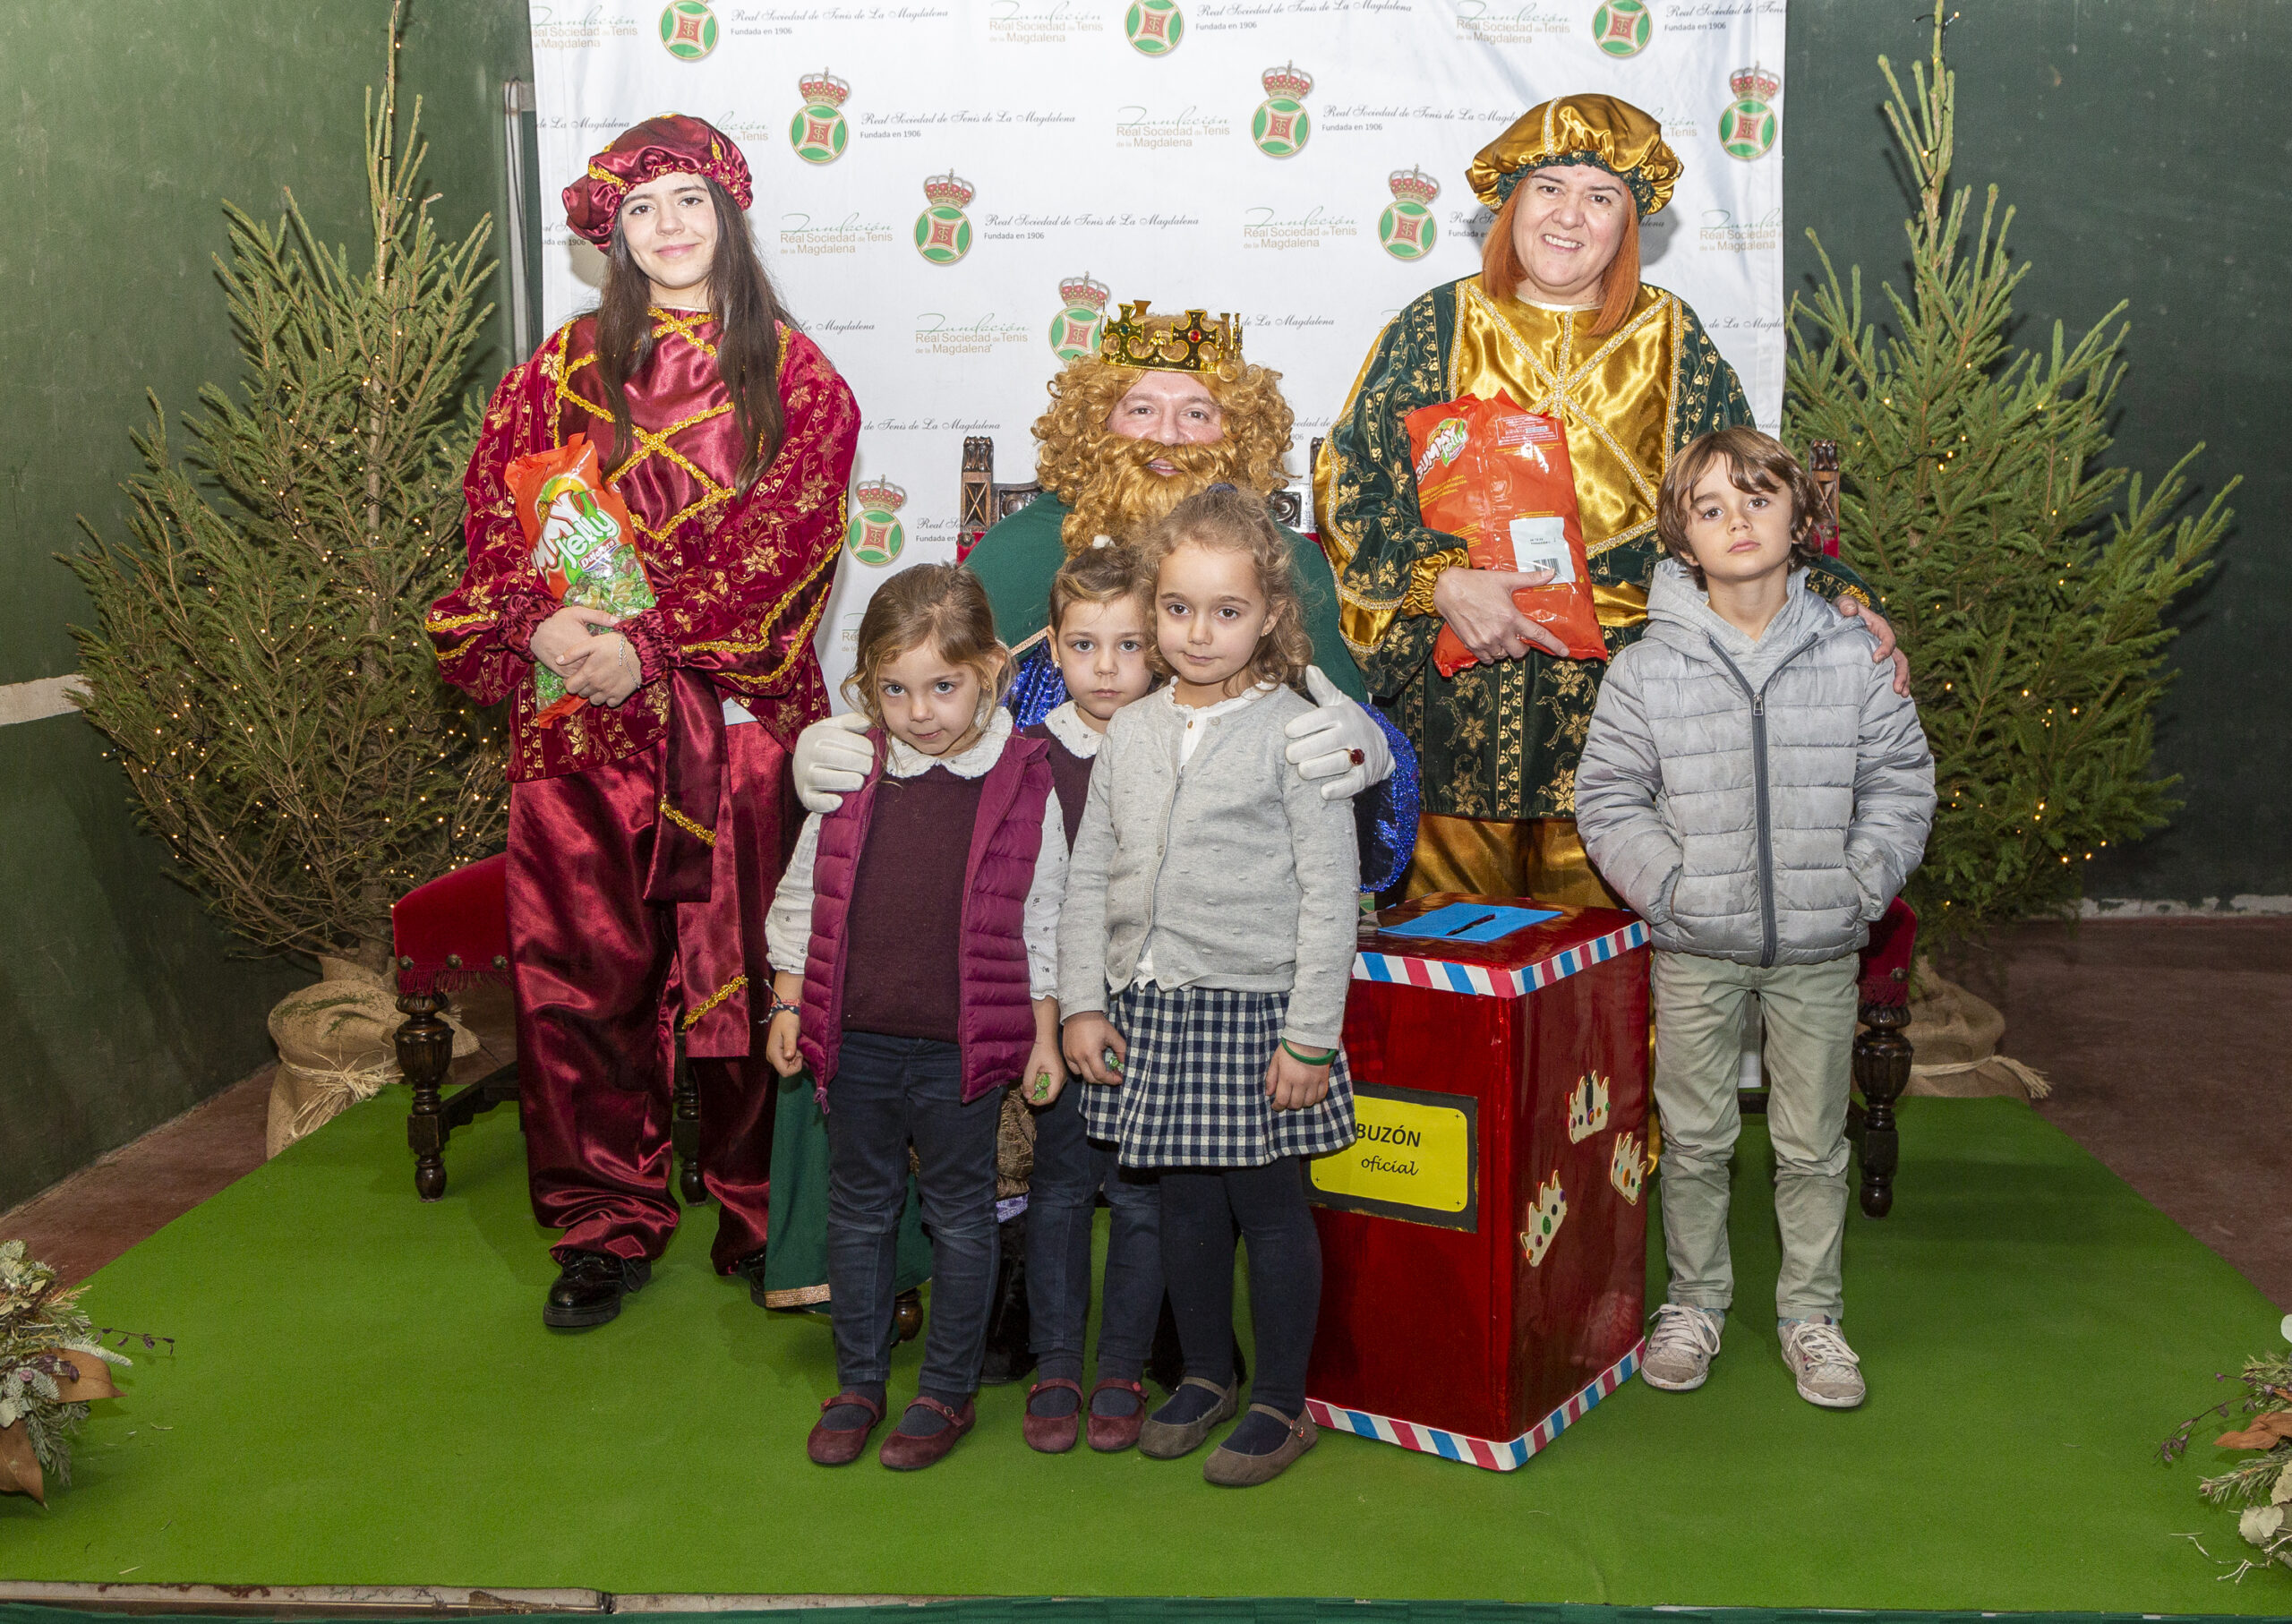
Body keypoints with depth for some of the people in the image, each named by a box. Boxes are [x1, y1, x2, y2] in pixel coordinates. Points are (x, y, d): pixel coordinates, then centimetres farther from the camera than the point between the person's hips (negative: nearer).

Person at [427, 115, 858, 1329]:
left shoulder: (794, 374, 5)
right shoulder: (566, 368, 11)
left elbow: (787, 540, -5)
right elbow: (499, 511, 5)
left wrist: (656, 645, -15)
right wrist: (537, 622, -15)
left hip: (739, 700, -1)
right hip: (580, 709, 2)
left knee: (743, 963, 3)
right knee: (581, 965, 2)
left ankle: (759, 1210, 19)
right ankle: (606, 1225, 15)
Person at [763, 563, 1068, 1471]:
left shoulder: (1023, 785, -7)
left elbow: (1043, 918, -1)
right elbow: (804, 893, 9)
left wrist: (1046, 1031, 0)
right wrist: (788, 1003, 8)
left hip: (962, 1048, -3)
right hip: (857, 1038, 3)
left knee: (960, 1217, 11)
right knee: (860, 1209, 15)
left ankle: (948, 1392, 26)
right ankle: (858, 1382, 31)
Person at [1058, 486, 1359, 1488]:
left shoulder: (1293, 732, -8)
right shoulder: (1129, 734, 7)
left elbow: (1330, 891, -9)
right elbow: (1088, 877, 11)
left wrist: (1312, 1034, -12)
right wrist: (1081, 1001, 5)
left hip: (1254, 1006, -4)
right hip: (1150, 1008, 5)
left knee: (1268, 1203, 5)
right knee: (1185, 1201, 15)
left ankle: (1281, 1403, 21)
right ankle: (1205, 1375, 33)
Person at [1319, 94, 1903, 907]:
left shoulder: (1673, 342, 9)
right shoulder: (1433, 329, 5)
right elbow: (1347, 490, 1)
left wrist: (1832, 599, -5)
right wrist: (1438, 585, -13)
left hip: (1617, 712, 1)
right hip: (1457, 709, -1)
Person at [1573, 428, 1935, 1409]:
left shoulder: (1851, 659, -2)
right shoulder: (1646, 671, -5)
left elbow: (1900, 783, 4)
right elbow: (1608, 797, -2)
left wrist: (1859, 884, -9)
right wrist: (1669, 887, -12)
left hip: (1819, 950, 1)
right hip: (1696, 947, -1)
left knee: (1813, 1144, 12)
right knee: (1694, 1137, 11)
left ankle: (1809, 1310, 30)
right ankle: (1695, 1301, 30)